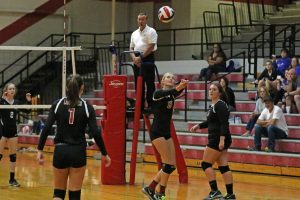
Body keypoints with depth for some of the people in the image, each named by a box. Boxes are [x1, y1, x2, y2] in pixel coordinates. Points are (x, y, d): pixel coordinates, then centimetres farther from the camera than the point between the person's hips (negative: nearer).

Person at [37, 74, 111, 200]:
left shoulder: (57, 104, -1)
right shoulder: (87, 107, -4)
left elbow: (46, 128, -7)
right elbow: (96, 133, -7)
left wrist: (40, 150, -2)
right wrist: (104, 154, 3)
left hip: (60, 152, 1)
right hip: (78, 153, -1)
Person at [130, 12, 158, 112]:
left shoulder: (151, 31, -3)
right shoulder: (134, 33, 17)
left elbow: (151, 47, -12)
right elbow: (132, 48, 16)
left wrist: (141, 57, -14)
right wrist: (134, 58, -3)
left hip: (147, 59, -6)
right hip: (137, 60, 6)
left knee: (149, 83, -6)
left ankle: (150, 105, -5)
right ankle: (140, 106, 12)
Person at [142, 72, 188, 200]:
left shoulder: (172, 95, 11)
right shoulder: (158, 93, -6)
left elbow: (177, 92, -12)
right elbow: (167, 93, -29)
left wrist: (183, 86, -37)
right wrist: (179, 87, -50)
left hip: (167, 133, 8)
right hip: (157, 132, -8)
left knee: (171, 165, 4)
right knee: (168, 165, -12)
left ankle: (150, 189, 15)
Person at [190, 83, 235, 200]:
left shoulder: (220, 105, -13)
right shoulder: (212, 106, 16)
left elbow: (224, 124, -21)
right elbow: (210, 122, 29)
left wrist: (222, 139, -28)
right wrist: (198, 126, 17)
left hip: (219, 140, -9)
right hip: (216, 140, 9)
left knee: (206, 164, -5)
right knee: (223, 167, 7)